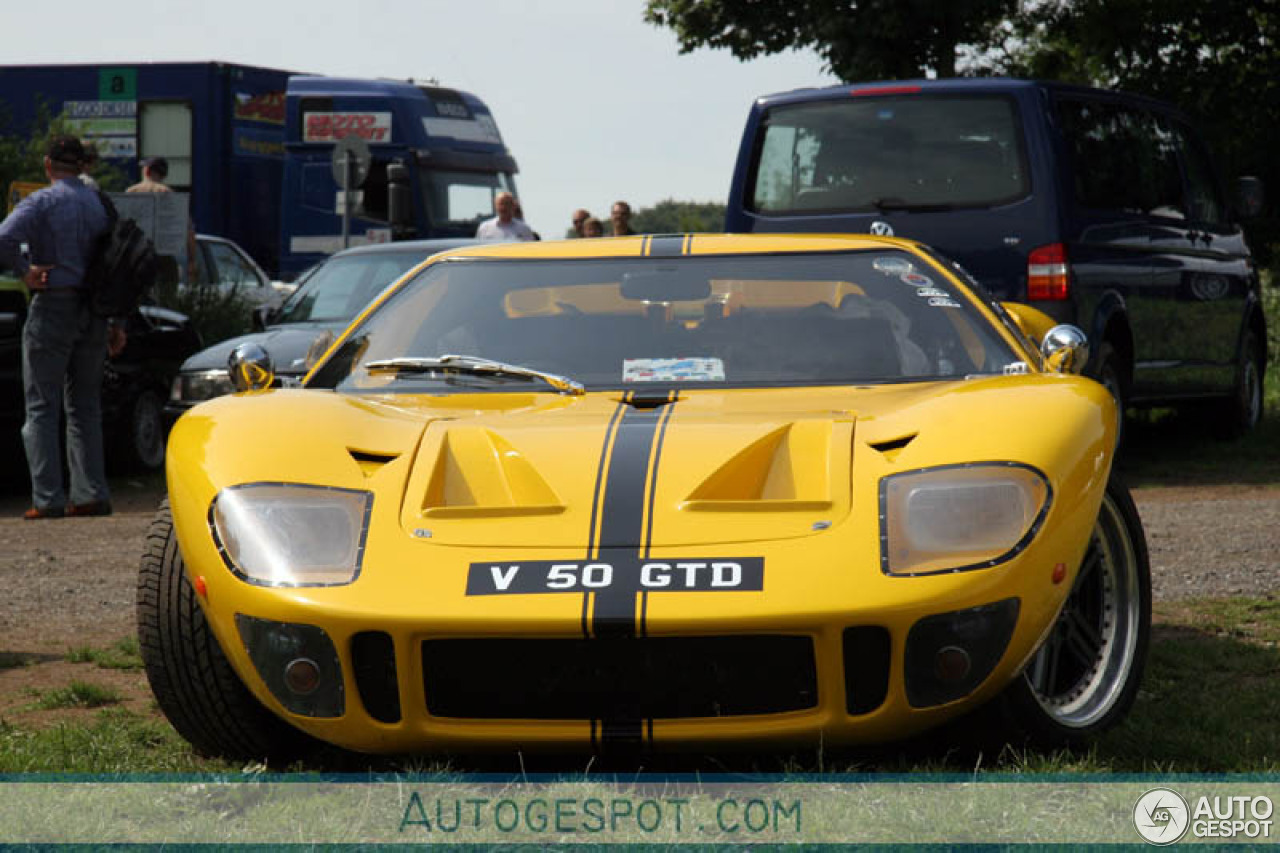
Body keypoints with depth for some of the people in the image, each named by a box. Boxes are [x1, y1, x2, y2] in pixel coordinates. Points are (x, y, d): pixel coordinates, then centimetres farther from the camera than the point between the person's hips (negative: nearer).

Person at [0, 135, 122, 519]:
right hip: (93, 311, 5)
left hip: (53, 306, -5)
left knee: (42, 408, -1)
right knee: (85, 406, 12)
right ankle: (91, 495, 8)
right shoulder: (101, 204, 11)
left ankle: (48, 499, -7)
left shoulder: (41, 202, -7)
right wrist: (118, 323, 14)